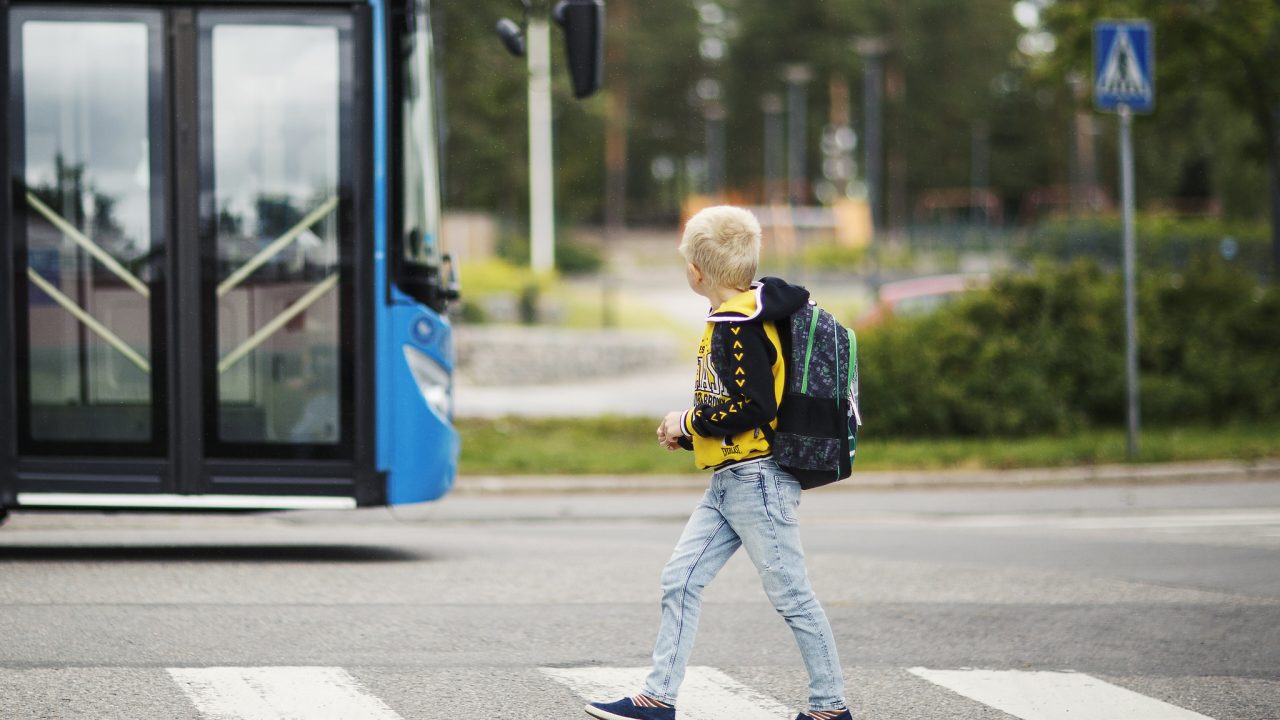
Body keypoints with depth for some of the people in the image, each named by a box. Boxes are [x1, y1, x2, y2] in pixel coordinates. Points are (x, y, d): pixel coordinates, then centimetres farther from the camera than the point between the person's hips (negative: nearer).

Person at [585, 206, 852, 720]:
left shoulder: (739, 326, -16)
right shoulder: (737, 320, 15)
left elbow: (755, 407, -24)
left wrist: (689, 422, -11)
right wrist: (688, 434, 10)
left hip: (758, 478, -10)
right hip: (729, 483, 10)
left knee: (791, 595, -3)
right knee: (680, 580, 7)